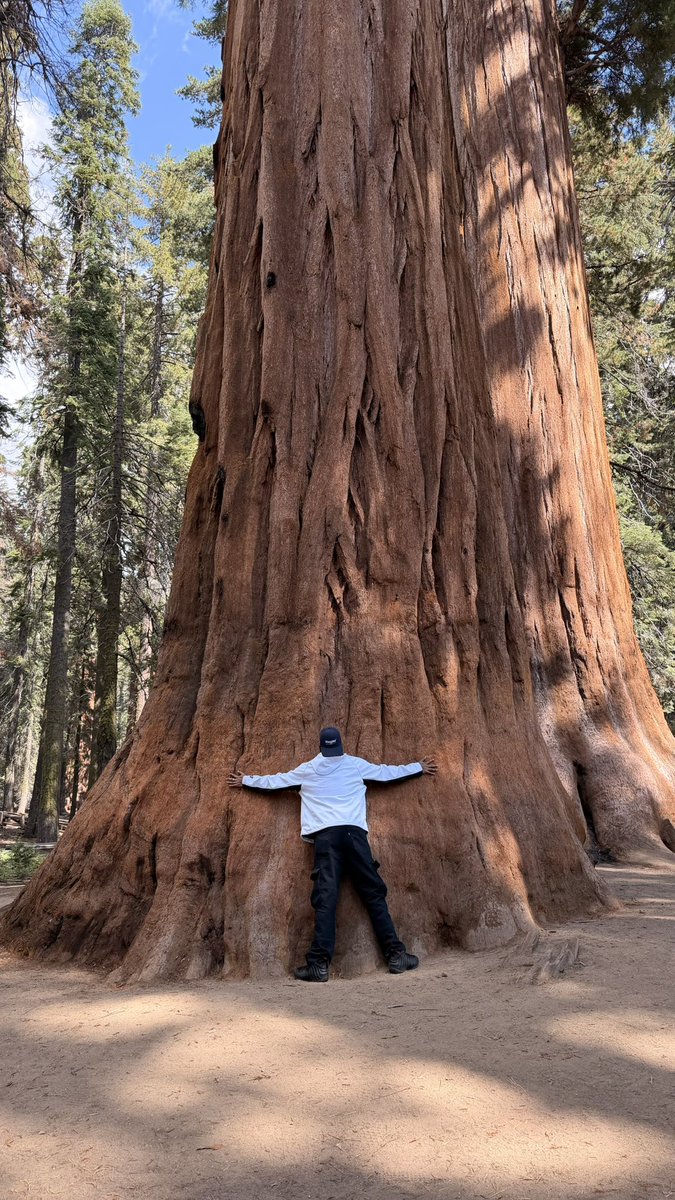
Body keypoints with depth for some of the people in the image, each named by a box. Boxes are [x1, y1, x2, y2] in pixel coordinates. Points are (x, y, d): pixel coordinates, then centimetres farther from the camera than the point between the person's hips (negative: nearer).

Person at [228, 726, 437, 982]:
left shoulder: (307, 769, 16)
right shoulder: (356, 764, 16)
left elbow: (275, 781, 25)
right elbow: (388, 773, 26)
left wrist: (244, 780, 41)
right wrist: (420, 767, 41)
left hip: (325, 835, 0)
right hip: (354, 832, 0)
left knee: (325, 898, -7)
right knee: (374, 893, 4)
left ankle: (320, 963, -14)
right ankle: (396, 954, 4)